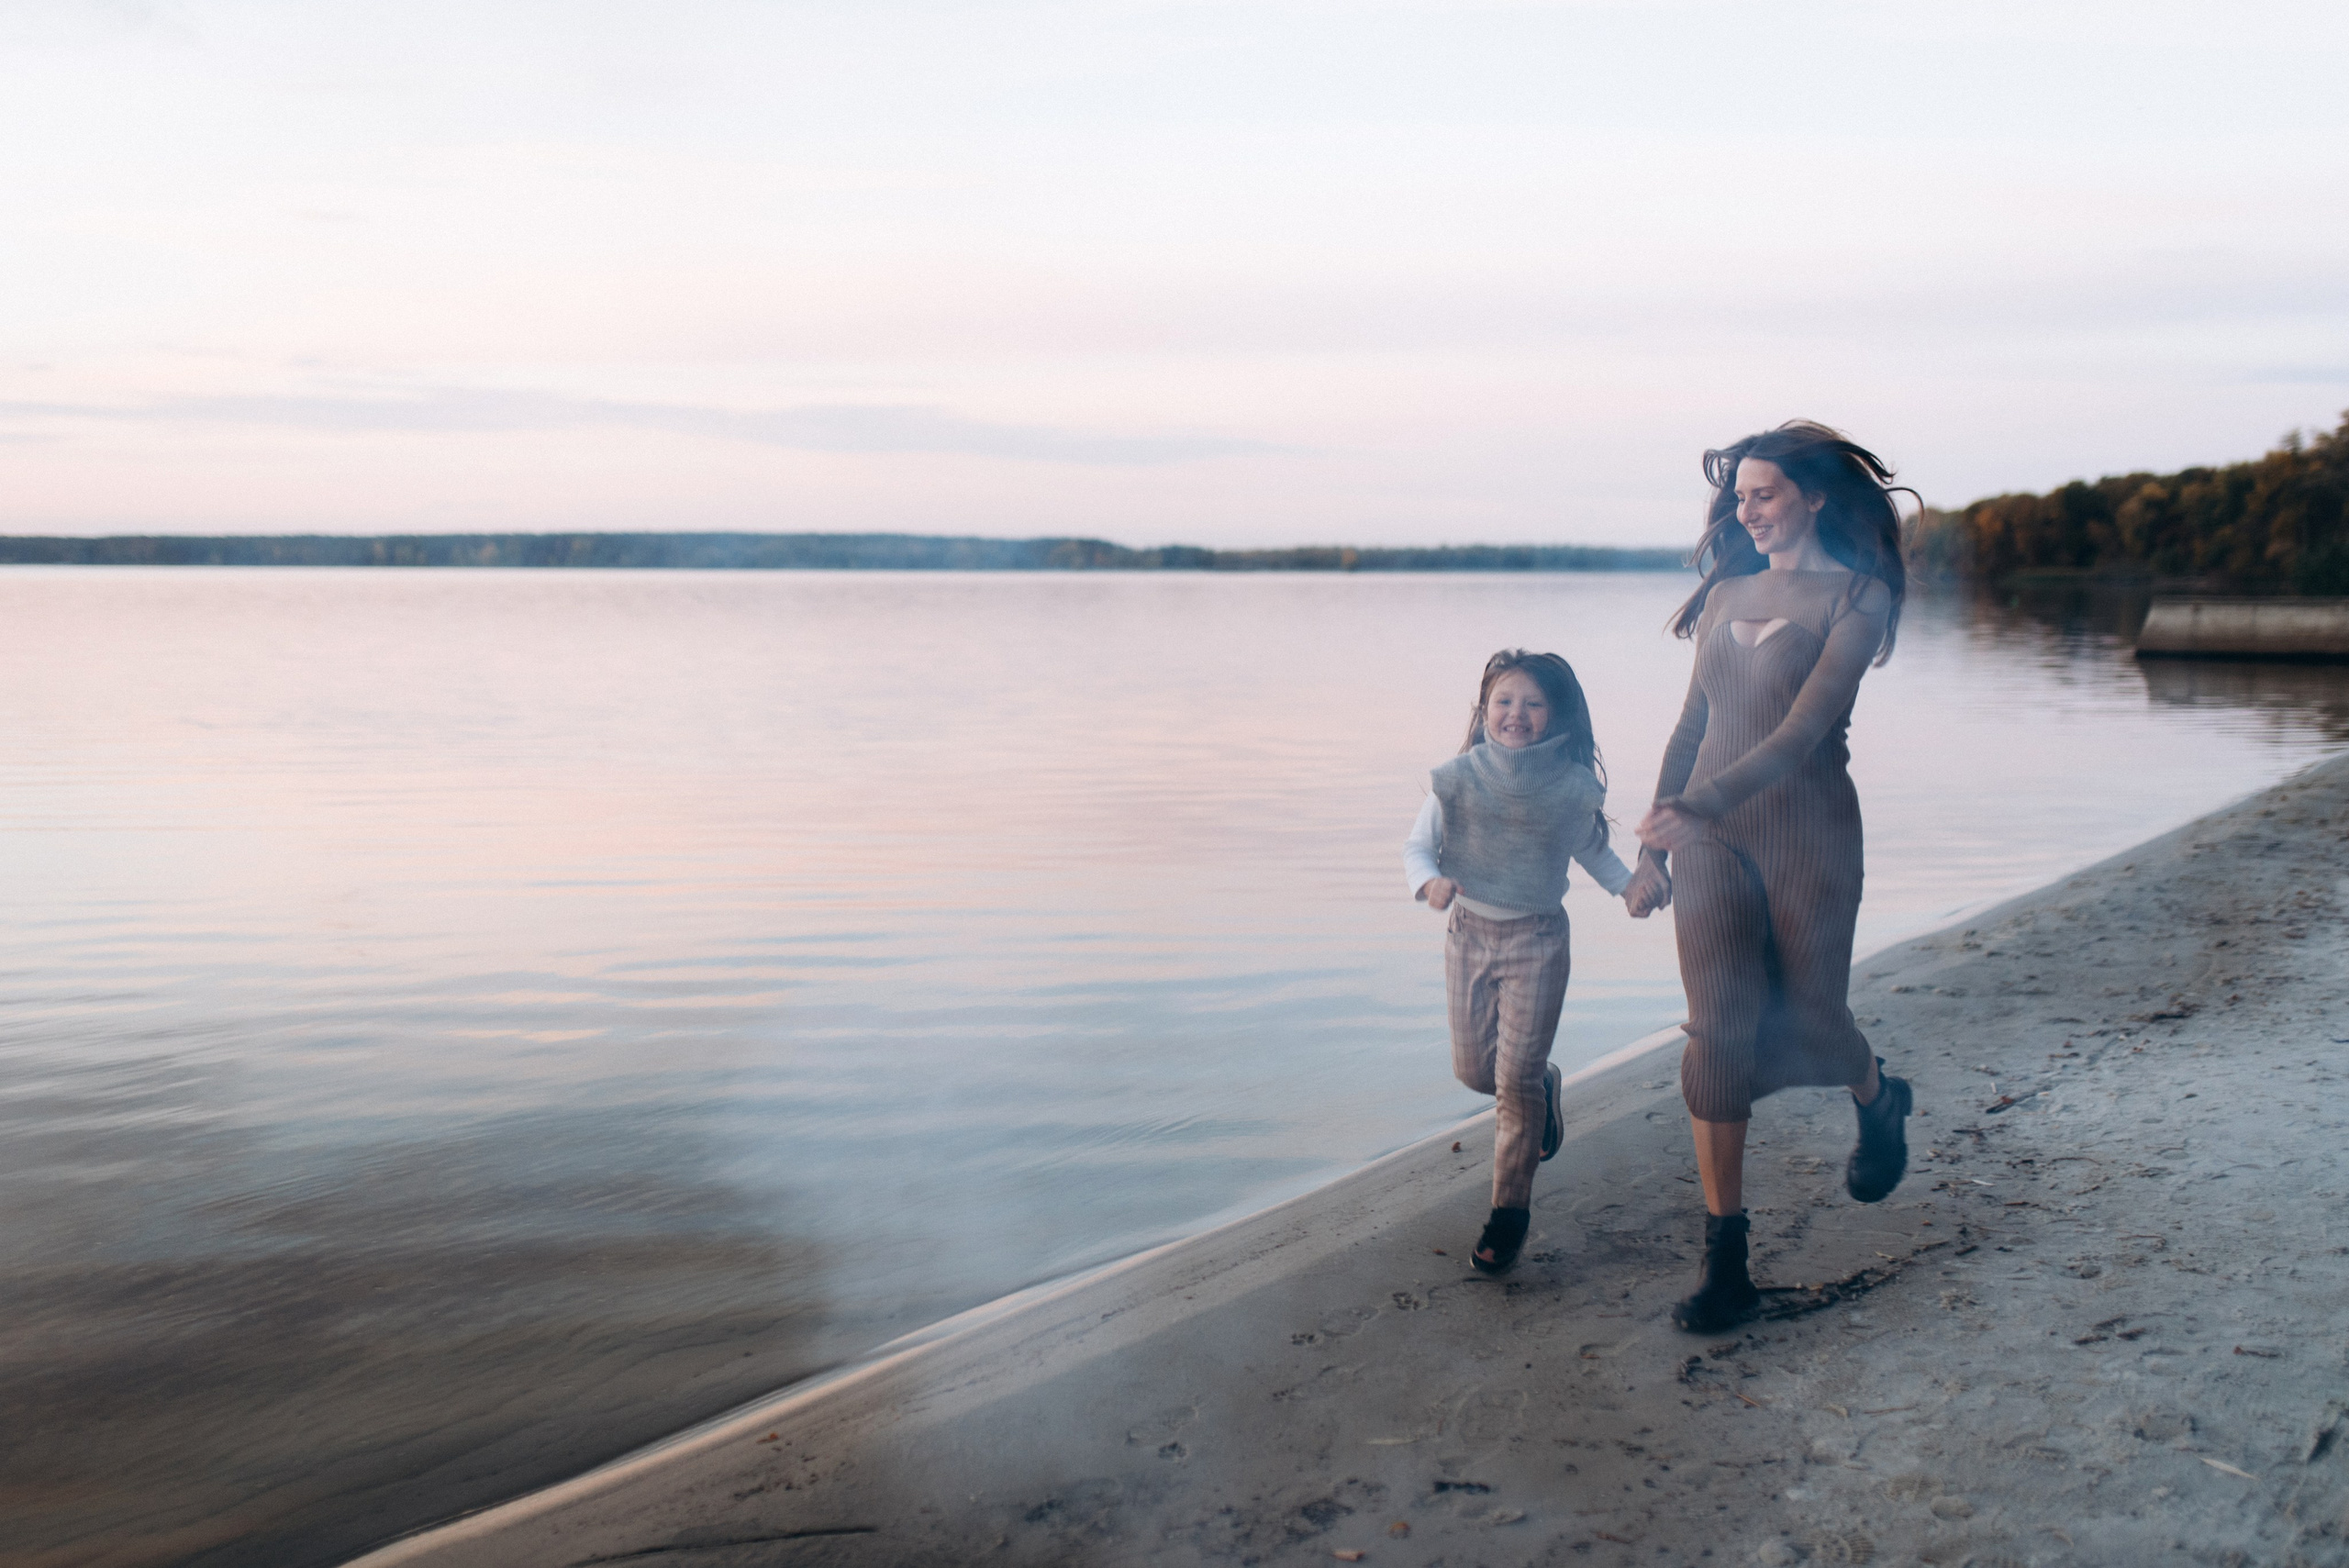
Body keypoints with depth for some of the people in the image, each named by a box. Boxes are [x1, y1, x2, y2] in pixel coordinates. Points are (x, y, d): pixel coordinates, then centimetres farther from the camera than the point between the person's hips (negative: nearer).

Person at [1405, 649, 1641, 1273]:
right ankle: (1543, 1085, 44)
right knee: (1473, 1070, 10)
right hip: (1468, 934, 2)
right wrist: (1430, 881, -26)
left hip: (1536, 940, -2)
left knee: (1516, 1081, -3)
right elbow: (1418, 846, -4)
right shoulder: (1457, 778, -8)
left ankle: (1510, 1210, 11)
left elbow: (1592, 850, 10)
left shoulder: (1574, 787, -7)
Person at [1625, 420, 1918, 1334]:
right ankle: (1725, 1263, 2)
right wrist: (1652, 847, 11)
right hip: (1709, 839, 4)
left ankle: (1879, 1103, 48)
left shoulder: (1854, 596, -6)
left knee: (1808, 1023, 9)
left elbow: (1803, 730, -18)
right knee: (1719, 1034, -4)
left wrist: (1700, 804, -29)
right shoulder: (1727, 592, 11)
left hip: (1805, 834, -4)